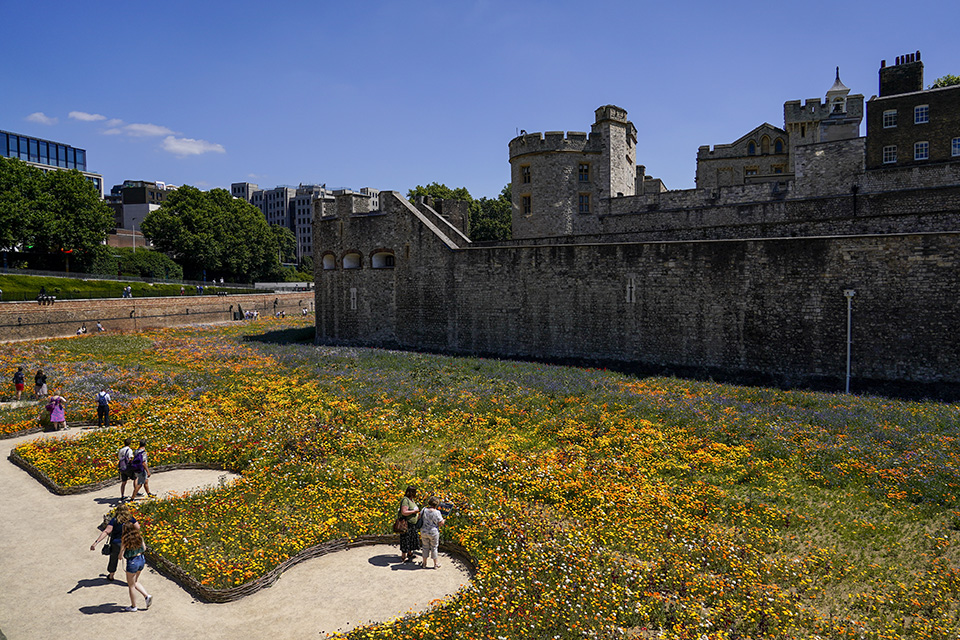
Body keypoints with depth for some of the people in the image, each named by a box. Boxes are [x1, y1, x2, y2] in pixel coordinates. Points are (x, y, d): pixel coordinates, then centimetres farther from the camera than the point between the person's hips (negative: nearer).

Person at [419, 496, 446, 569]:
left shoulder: (424, 510, -4)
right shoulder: (437, 512, -17)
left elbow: (420, 519, 7)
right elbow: (440, 523, -14)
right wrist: (443, 520, 6)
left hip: (424, 532, 4)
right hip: (433, 533, -3)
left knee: (425, 547, 16)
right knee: (434, 548, 11)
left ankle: (424, 564, 23)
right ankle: (435, 565, 21)